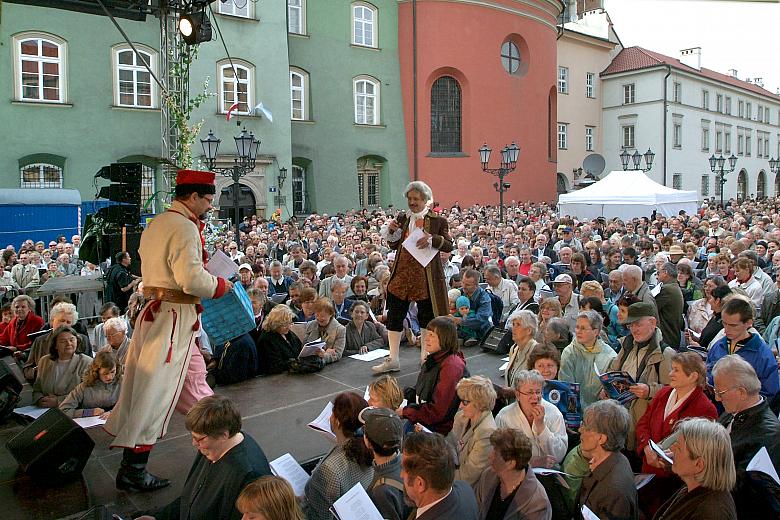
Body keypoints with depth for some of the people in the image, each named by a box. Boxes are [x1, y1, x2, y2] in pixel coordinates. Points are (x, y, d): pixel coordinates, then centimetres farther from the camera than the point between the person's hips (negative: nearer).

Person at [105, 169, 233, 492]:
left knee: (193, 372, 23)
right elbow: (192, 280, -26)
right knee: (155, 390, -4)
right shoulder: (185, 227, -18)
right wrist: (221, 285, -9)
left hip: (155, 309, 10)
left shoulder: (157, 223, 12)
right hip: (175, 316, -10)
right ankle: (132, 469, 5)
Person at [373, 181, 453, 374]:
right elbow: (394, 245, 17)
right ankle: (393, 360, 16)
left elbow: (449, 246, -5)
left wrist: (432, 239, -21)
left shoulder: (437, 220, -1)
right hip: (402, 274, 4)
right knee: (394, 315, 5)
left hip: (425, 276, -4)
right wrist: (391, 231, -2)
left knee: (426, 316, 8)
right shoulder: (402, 219, 11)